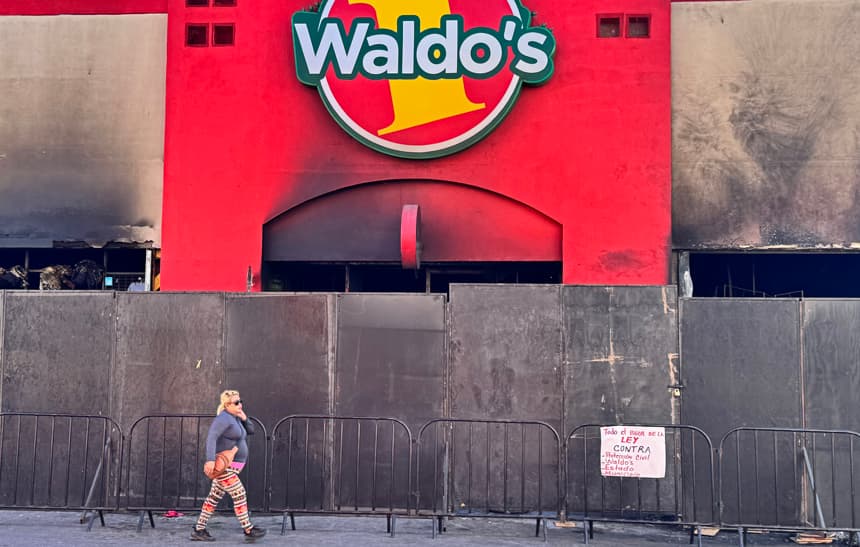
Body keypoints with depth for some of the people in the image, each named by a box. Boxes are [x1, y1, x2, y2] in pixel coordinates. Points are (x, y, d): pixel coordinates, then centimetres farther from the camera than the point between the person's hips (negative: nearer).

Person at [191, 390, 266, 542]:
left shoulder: (235, 418, 15)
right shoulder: (224, 418, -16)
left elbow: (251, 431, 19)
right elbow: (211, 438, -27)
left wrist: (244, 418, 3)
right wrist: (210, 459, -38)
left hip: (229, 467, 10)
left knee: (214, 498, 10)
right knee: (239, 495, -8)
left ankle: (198, 530, 14)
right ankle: (249, 530, -4)